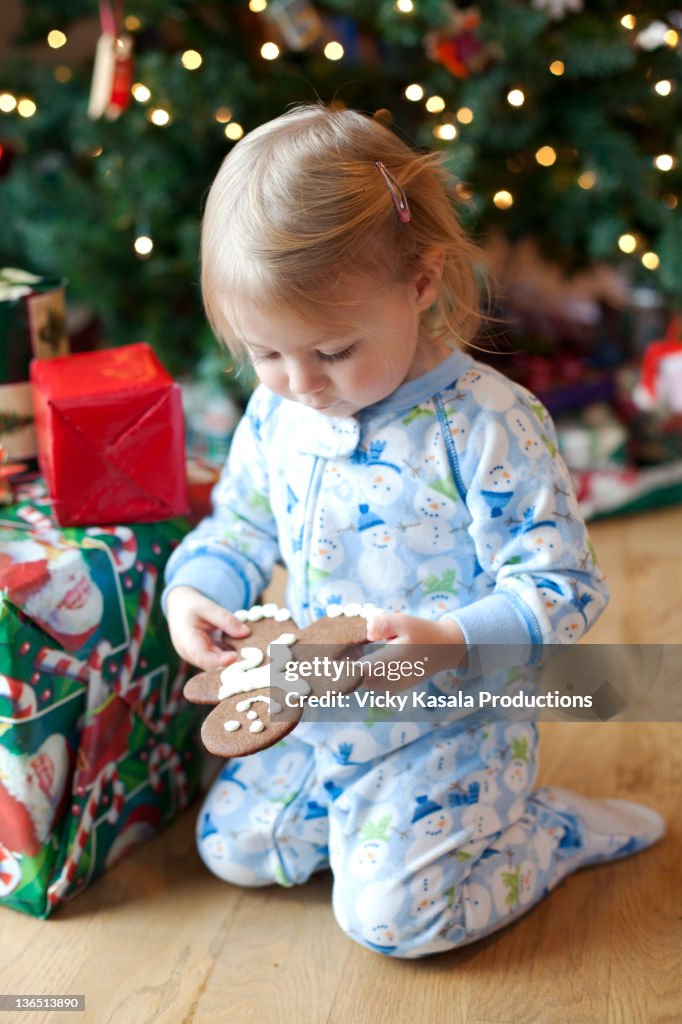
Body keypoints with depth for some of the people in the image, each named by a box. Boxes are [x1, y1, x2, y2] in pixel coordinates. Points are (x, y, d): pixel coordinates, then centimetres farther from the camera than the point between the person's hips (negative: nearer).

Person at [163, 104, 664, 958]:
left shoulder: (488, 425, -25)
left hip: (450, 722, -6)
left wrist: (449, 640, -38)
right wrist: (193, 591, -13)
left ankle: (562, 830, 15)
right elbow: (240, 524, 9)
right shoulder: (276, 412, -6)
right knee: (231, 845, 14)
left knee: (388, 912, -8)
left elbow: (562, 586, -22)